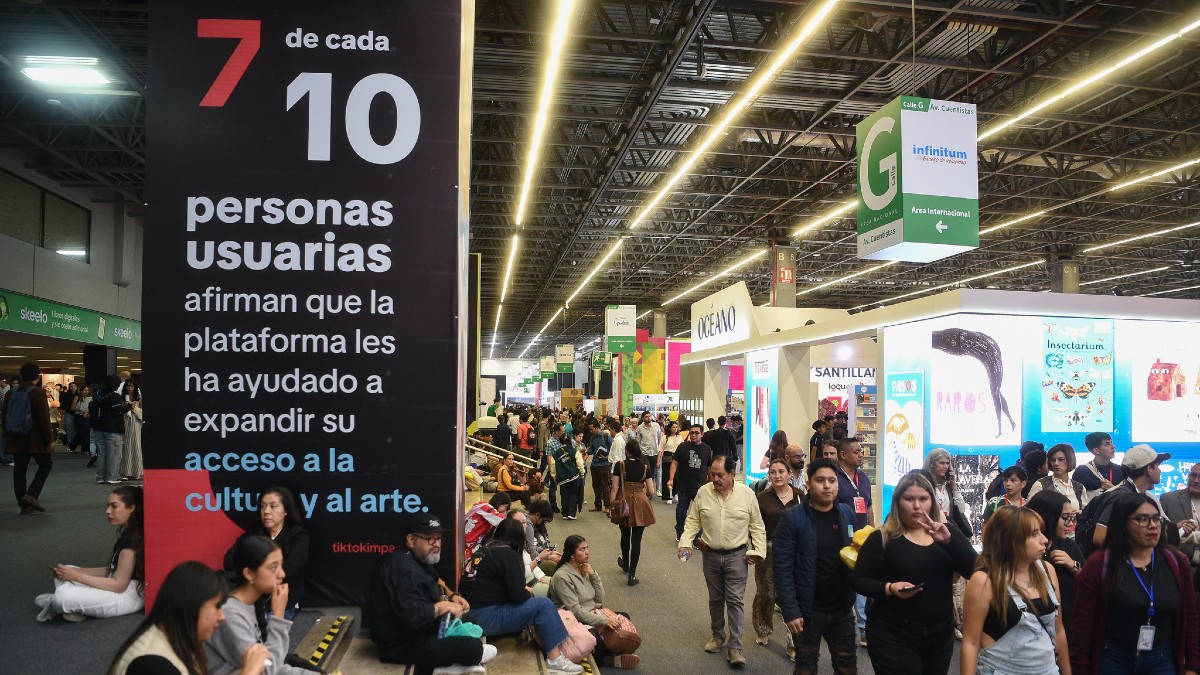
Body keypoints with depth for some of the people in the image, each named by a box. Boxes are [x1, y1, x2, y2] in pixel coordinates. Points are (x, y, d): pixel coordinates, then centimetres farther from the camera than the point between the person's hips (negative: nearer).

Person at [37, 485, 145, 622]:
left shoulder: (131, 538, -21)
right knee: (63, 574, 13)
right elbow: (111, 571, 13)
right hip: (122, 585, 11)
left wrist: (76, 576, -18)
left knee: (63, 597, -25)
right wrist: (75, 571, 1)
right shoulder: (128, 533, 10)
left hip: (128, 597, -11)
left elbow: (119, 584, -20)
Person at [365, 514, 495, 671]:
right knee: (473, 647, -20)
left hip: (414, 633, 11)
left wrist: (452, 597, 0)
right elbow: (412, 616, -36)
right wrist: (443, 606, -21)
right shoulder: (404, 568, -27)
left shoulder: (417, 560, 10)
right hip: (402, 645, -11)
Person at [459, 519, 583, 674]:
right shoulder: (507, 554, -11)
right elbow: (517, 596, -14)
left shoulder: (486, 549, 13)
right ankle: (555, 659, -4)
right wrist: (529, 594, 7)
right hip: (485, 617, -9)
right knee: (544, 605, -7)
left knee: (534, 603, 17)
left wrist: (525, 591, 15)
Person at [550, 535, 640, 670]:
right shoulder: (562, 576, -20)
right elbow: (575, 611, -23)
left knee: (623, 619, -7)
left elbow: (600, 599, 6)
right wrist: (604, 621, -27)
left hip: (593, 613, 8)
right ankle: (610, 659, 0)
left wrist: (593, 575, -8)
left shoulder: (584, 569, 5)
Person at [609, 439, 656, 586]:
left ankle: (625, 564, 43)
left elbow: (615, 488, -8)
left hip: (624, 503, 1)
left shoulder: (620, 465, -5)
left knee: (625, 535, 22)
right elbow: (651, 491, -1)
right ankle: (632, 574, 3)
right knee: (636, 539, 4)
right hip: (641, 504, 0)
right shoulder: (645, 467, -1)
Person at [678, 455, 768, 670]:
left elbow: (757, 526, -1)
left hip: (737, 556, -2)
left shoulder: (747, 494, -8)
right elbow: (693, 521, 4)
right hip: (711, 555, 3)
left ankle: (735, 647, 2)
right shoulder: (703, 492, -4)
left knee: (735, 600, -4)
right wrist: (685, 543, -8)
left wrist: (757, 551, -7)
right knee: (715, 598, 15)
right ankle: (718, 636, 33)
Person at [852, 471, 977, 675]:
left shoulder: (948, 533, 6)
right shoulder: (881, 539, -6)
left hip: (941, 635, 4)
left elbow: (975, 571, -6)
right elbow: (860, 581, -6)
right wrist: (889, 588, -23)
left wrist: (949, 540, -20)